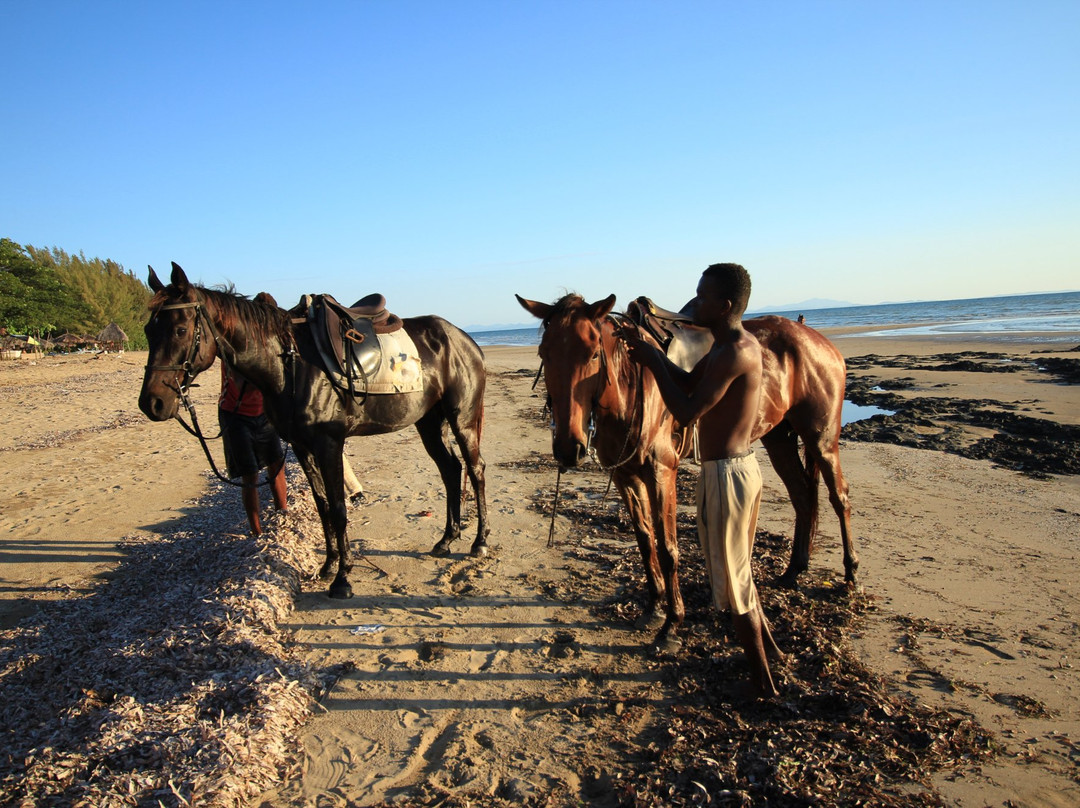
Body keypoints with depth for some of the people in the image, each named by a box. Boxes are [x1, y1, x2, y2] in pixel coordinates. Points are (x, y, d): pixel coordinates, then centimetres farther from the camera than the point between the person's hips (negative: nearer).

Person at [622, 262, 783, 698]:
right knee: (737, 568, 26)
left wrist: (653, 363, -13)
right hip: (743, 466, 10)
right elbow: (690, 382, 17)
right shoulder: (729, 344, 8)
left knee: (732, 580, 4)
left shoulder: (734, 352, -23)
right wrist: (649, 350, 7)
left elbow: (687, 411, -23)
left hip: (726, 474, -10)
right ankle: (768, 647, 44)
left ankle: (762, 682, 19)